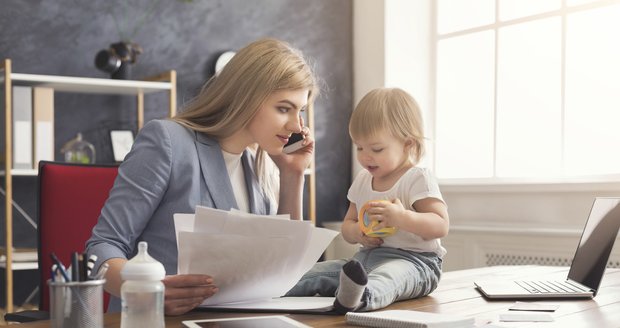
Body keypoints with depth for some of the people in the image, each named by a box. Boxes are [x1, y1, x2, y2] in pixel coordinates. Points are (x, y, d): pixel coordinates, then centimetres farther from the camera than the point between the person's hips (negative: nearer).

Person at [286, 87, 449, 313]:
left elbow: (441, 226, -14)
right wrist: (358, 233, -3)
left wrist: (402, 217, -30)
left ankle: (362, 297, -71)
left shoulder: (418, 179, -6)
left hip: (412, 260, -8)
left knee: (388, 274, -42)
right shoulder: (362, 181, 15)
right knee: (317, 271, -9)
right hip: (367, 257, 8)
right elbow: (347, 225, 23)